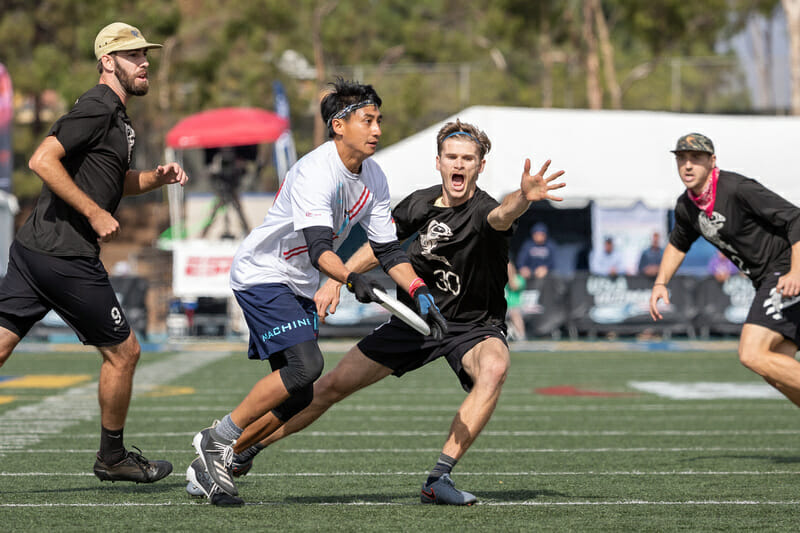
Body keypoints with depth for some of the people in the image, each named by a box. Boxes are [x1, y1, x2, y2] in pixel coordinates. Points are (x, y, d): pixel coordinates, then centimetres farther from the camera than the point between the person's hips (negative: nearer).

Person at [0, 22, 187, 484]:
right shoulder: (98, 108, -11)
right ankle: (113, 458, 20)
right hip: (66, 256, -9)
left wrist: (157, 177, 15)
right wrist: (95, 213, -18)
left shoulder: (118, 117, 20)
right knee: (124, 351, 6)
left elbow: (116, 182, 34)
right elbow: (43, 160, -21)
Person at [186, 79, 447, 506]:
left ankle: (214, 463, 13)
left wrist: (422, 295, -7)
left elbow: (387, 249, 6)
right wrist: (350, 278, -54)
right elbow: (319, 247, -37)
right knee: (305, 364, -25)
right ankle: (215, 440, -12)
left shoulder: (374, 179, 1)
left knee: (298, 395, 3)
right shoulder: (315, 173, -26)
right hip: (261, 275, -9)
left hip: (299, 287, 9)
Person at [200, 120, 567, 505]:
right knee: (334, 385, 2)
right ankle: (245, 448, 22)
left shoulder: (482, 210, -24)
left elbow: (502, 215, -51)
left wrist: (523, 198, -73)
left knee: (494, 369, -38)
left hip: (473, 326, -4)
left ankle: (439, 479, -35)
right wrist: (337, 278, 4)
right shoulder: (420, 204, -7)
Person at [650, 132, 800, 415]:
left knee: (752, 355, -21)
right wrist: (660, 282, 16)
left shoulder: (739, 189, -19)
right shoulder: (686, 206, 7)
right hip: (765, 283, 9)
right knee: (777, 373, 5)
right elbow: (678, 244, 29)